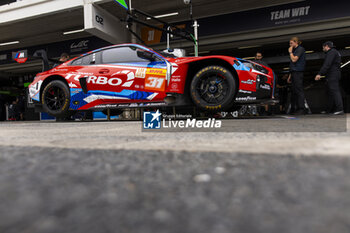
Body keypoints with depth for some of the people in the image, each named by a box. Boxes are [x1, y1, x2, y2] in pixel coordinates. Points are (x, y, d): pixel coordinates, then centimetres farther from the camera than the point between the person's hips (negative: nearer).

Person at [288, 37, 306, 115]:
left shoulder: (300, 49, -4)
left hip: (298, 72, -9)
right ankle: (297, 109, 10)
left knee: (299, 90, -12)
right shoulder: (294, 50, 23)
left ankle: (302, 109, -12)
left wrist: (290, 52, -1)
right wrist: (291, 75, 19)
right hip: (294, 73, 9)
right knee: (294, 91, 7)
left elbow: (294, 59, -16)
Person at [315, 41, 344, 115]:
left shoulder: (331, 52, -8)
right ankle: (330, 110, 14)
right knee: (330, 92, 11)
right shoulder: (336, 52, 26)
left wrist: (319, 74, -26)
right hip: (335, 75, 11)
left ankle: (340, 109, -21)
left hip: (332, 75, -11)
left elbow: (327, 64, -21)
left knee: (335, 91, -15)